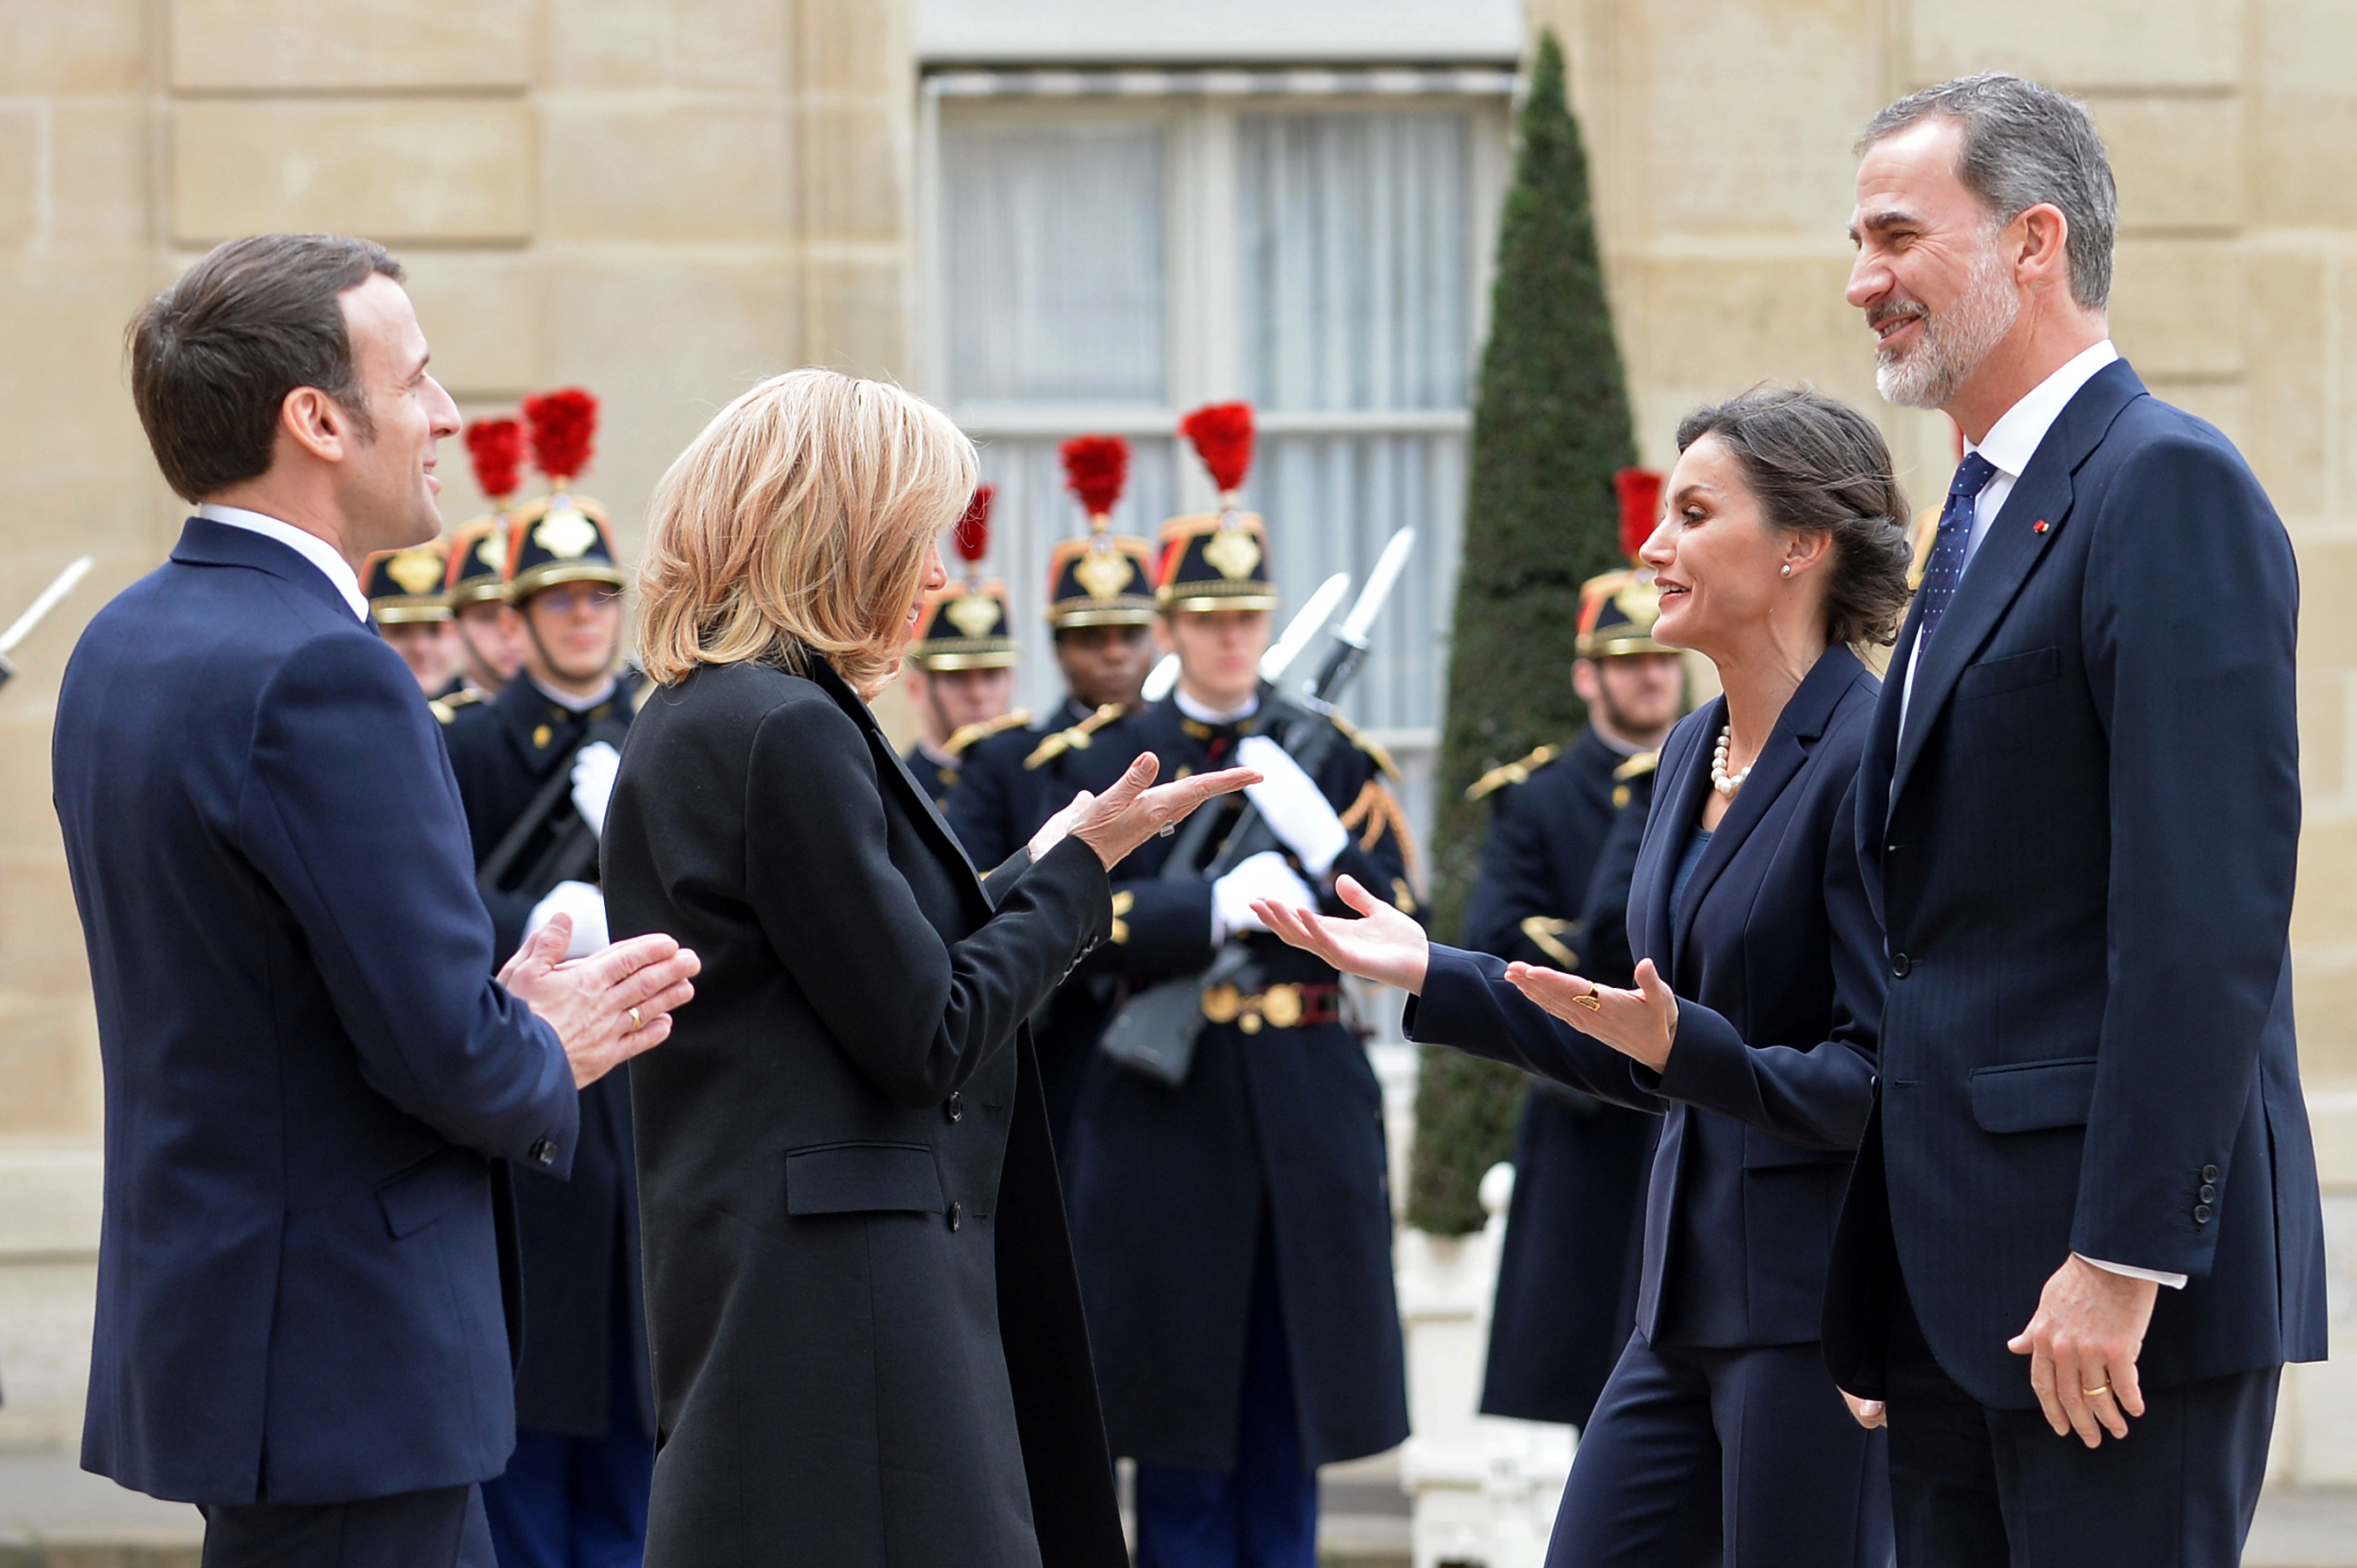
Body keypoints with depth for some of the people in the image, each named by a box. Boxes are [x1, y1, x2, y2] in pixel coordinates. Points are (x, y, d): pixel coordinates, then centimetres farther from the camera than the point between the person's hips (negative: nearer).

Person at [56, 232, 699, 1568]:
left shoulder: (124, 644, 10)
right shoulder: (321, 671, -20)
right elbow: (444, 1046, -22)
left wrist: (508, 1015, 9)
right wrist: (548, 1058, 0)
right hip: (345, 1361, -10)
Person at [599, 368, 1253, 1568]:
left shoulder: (692, 724, 16)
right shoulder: (788, 733, -15)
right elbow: (925, 1041, -15)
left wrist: (1039, 873, 15)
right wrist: (1073, 871, -3)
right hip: (834, 1289, -10)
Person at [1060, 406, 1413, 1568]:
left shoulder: (1328, 755, 10)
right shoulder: (1115, 759, 4)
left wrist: (1322, 842, -14)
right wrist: (1218, 907, -23)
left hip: (1309, 1107, 2)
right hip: (1168, 1108, -2)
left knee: (1288, 1425, 6)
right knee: (1183, 1426, 1)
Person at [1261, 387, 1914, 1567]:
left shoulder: (1873, 759, -14)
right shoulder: (1695, 751, 14)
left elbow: (1881, 1081, -17)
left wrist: (1684, 1044, -29)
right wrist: (1430, 975, 16)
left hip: (1819, 1301, -9)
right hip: (1692, 1299, 9)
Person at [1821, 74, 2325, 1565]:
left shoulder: (2172, 487, -11)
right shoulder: (1989, 512, 19)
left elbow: (2210, 907, -19)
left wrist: (2123, 1258, -22)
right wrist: (1889, 1281, 16)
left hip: (2108, 1276, -9)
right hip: (1962, 1274, 9)